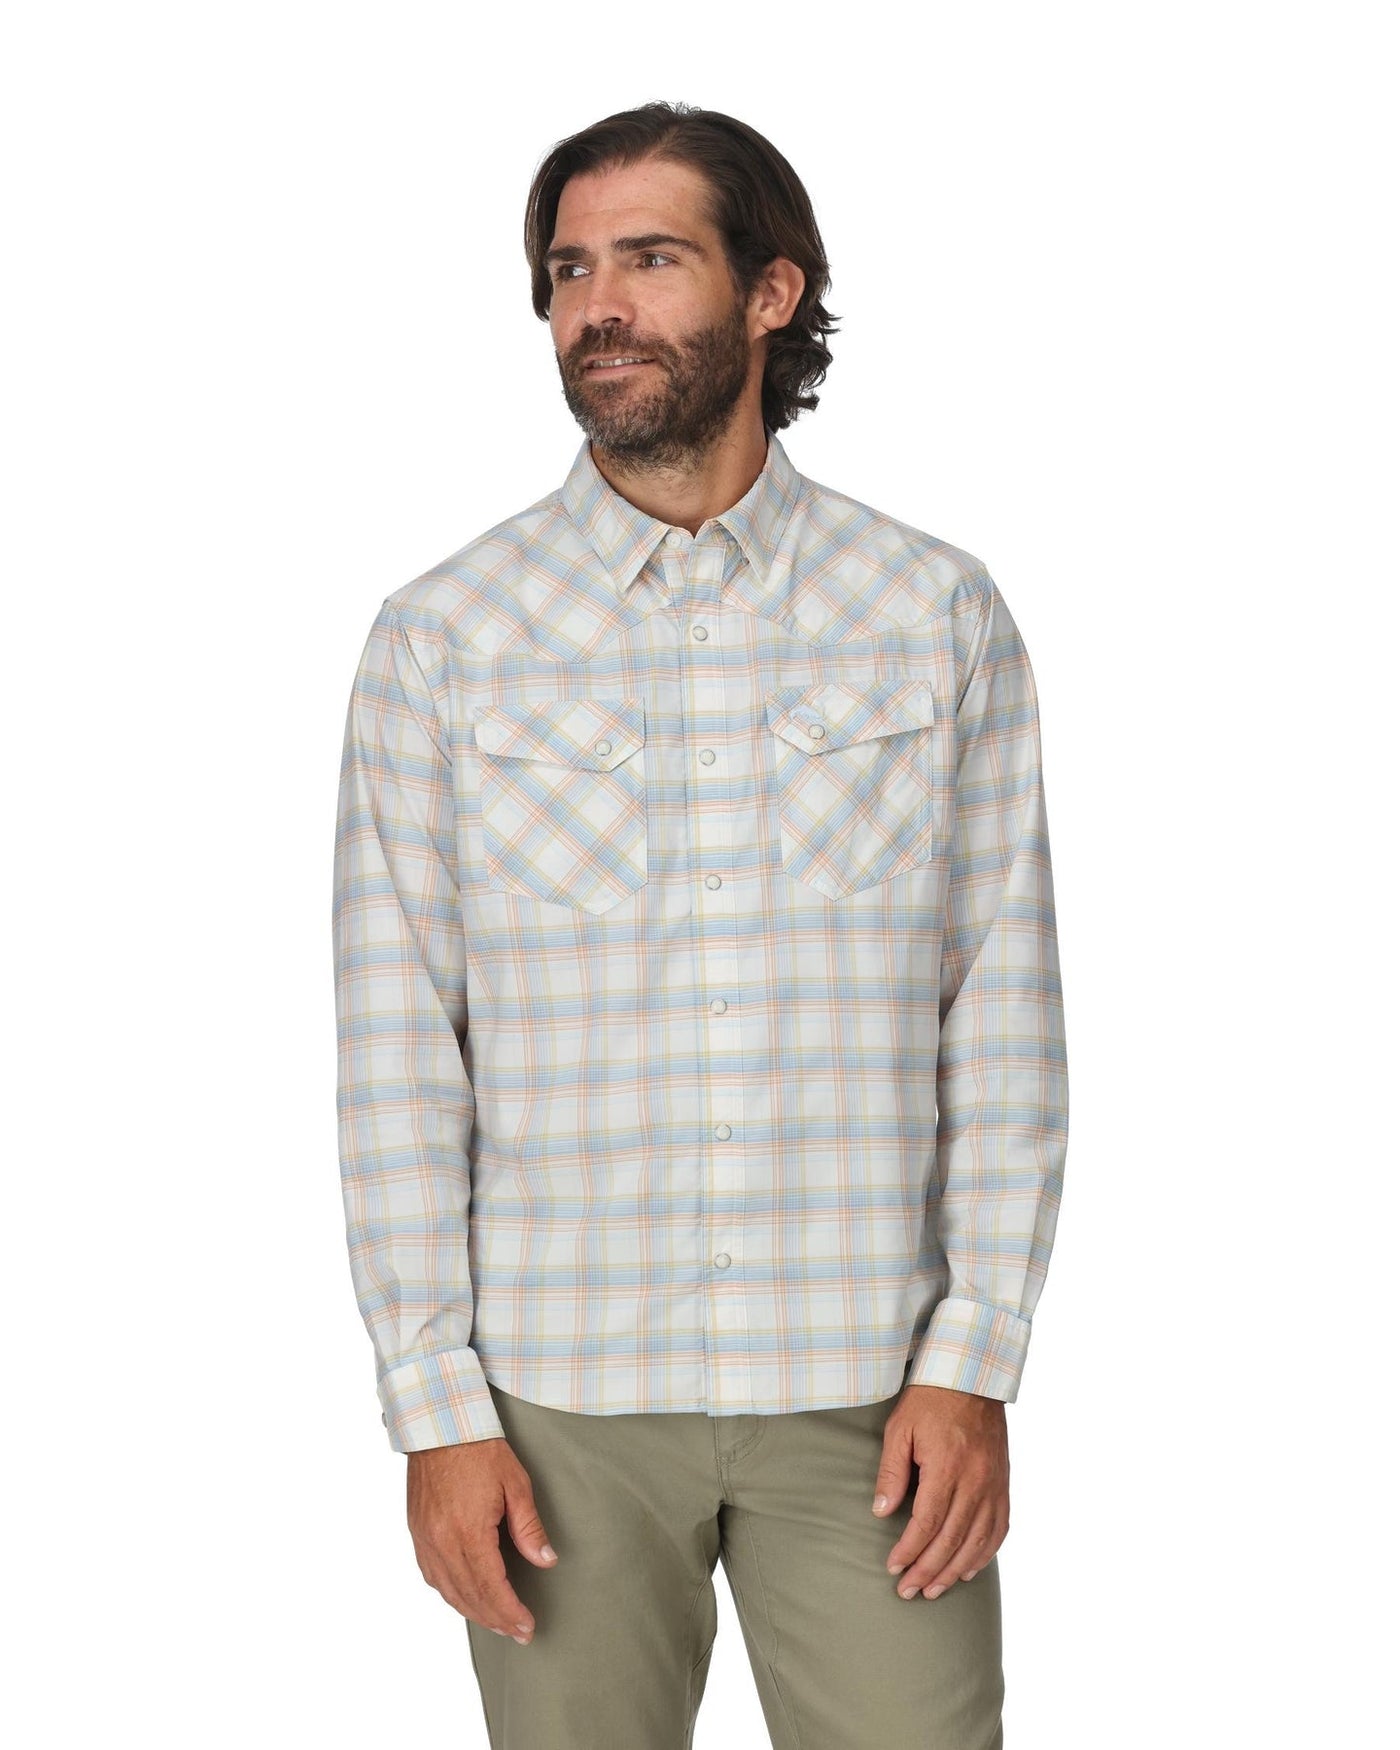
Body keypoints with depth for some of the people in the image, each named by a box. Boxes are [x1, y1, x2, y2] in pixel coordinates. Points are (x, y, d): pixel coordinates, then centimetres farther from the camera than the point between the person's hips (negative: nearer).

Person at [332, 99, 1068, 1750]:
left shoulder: (938, 612, 1)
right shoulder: (441, 637, 0)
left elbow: (1002, 1013, 1)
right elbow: (395, 1049, 0)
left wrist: (975, 1364, -5)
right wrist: (436, 1410, -4)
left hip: (865, 1383, 0)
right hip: (562, 1394, 0)